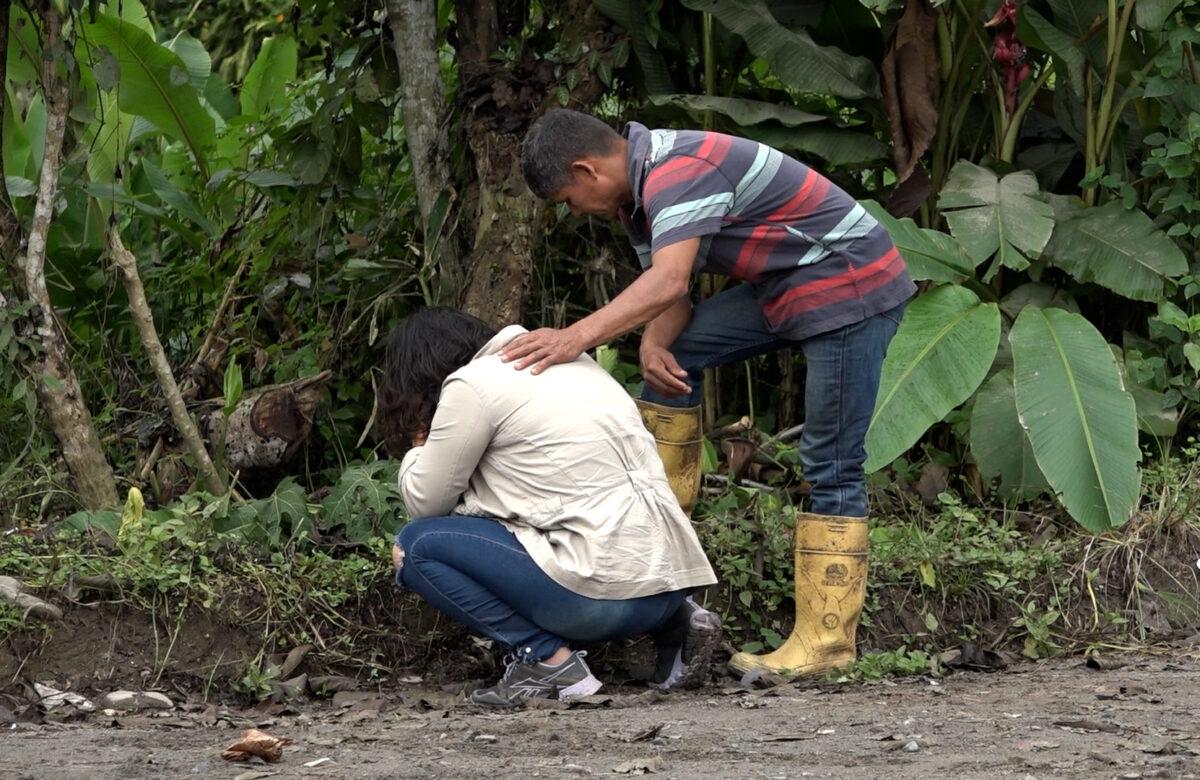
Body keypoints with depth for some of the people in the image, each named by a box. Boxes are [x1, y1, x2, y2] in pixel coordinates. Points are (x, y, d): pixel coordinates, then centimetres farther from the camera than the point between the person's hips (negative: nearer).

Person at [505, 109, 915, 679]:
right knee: (677, 354, 12)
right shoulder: (640, 189, 9)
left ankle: (826, 640, -6)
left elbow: (668, 282, -37)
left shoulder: (680, 172, -24)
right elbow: (669, 297, 7)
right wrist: (653, 347, -15)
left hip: (851, 291, -10)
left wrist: (576, 338, -43)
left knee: (831, 466, -9)